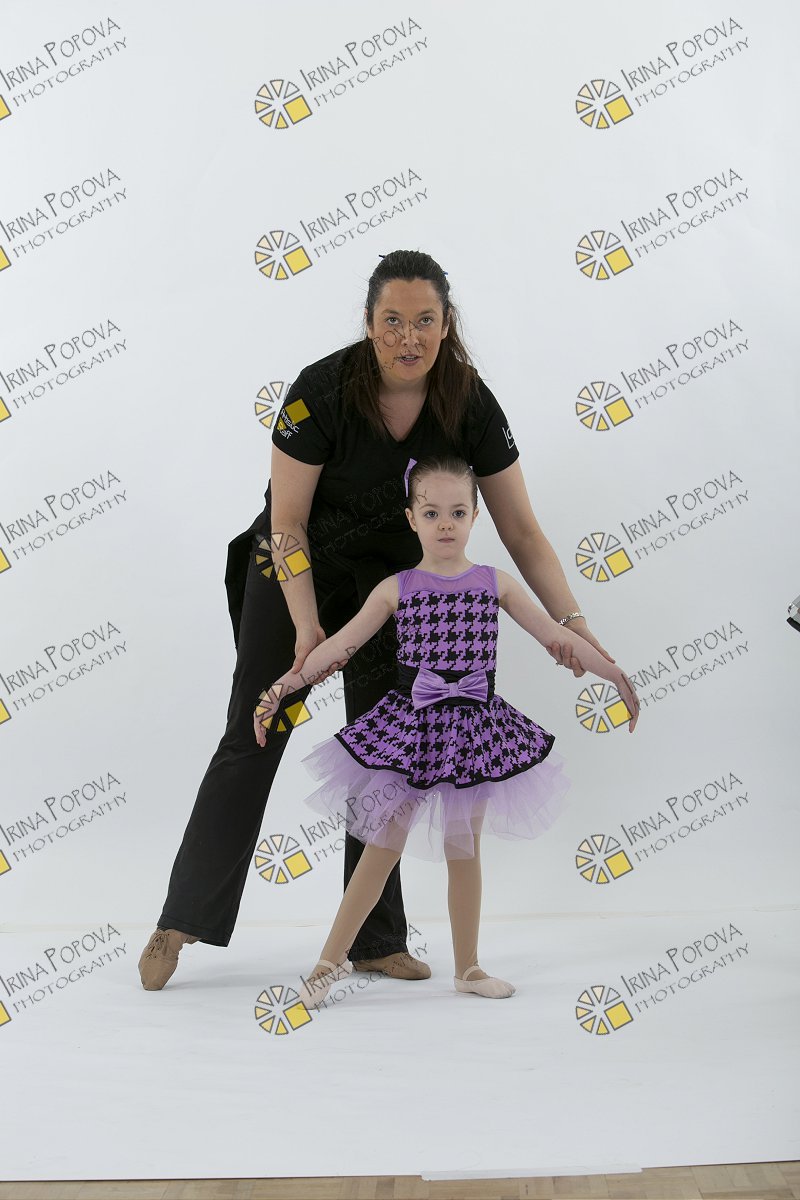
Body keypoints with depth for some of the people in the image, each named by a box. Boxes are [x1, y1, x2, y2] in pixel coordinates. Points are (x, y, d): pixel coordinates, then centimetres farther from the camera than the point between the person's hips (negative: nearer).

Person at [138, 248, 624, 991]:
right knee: (252, 743, -2)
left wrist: (569, 620, -22)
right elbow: (287, 523, -20)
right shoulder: (322, 390, -26)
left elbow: (520, 529, -13)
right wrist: (307, 629, -28)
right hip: (295, 573, -3)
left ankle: (377, 941, 16)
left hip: (392, 583, 3)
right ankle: (180, 923, 11)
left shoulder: (471, 405, -17)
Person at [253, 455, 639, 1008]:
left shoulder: (495, 583, 2)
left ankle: (468, 967, 26)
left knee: (465, 850, 13)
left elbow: (556, 635, 5)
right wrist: (284, 686, -7)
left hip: (473, 728, 2)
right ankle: (330, 961, 15)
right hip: (411, 726, -2)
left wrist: (614, 673, 3)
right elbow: (339, 645, -1)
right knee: (383, 848, 2)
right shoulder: (396, 589, -2)